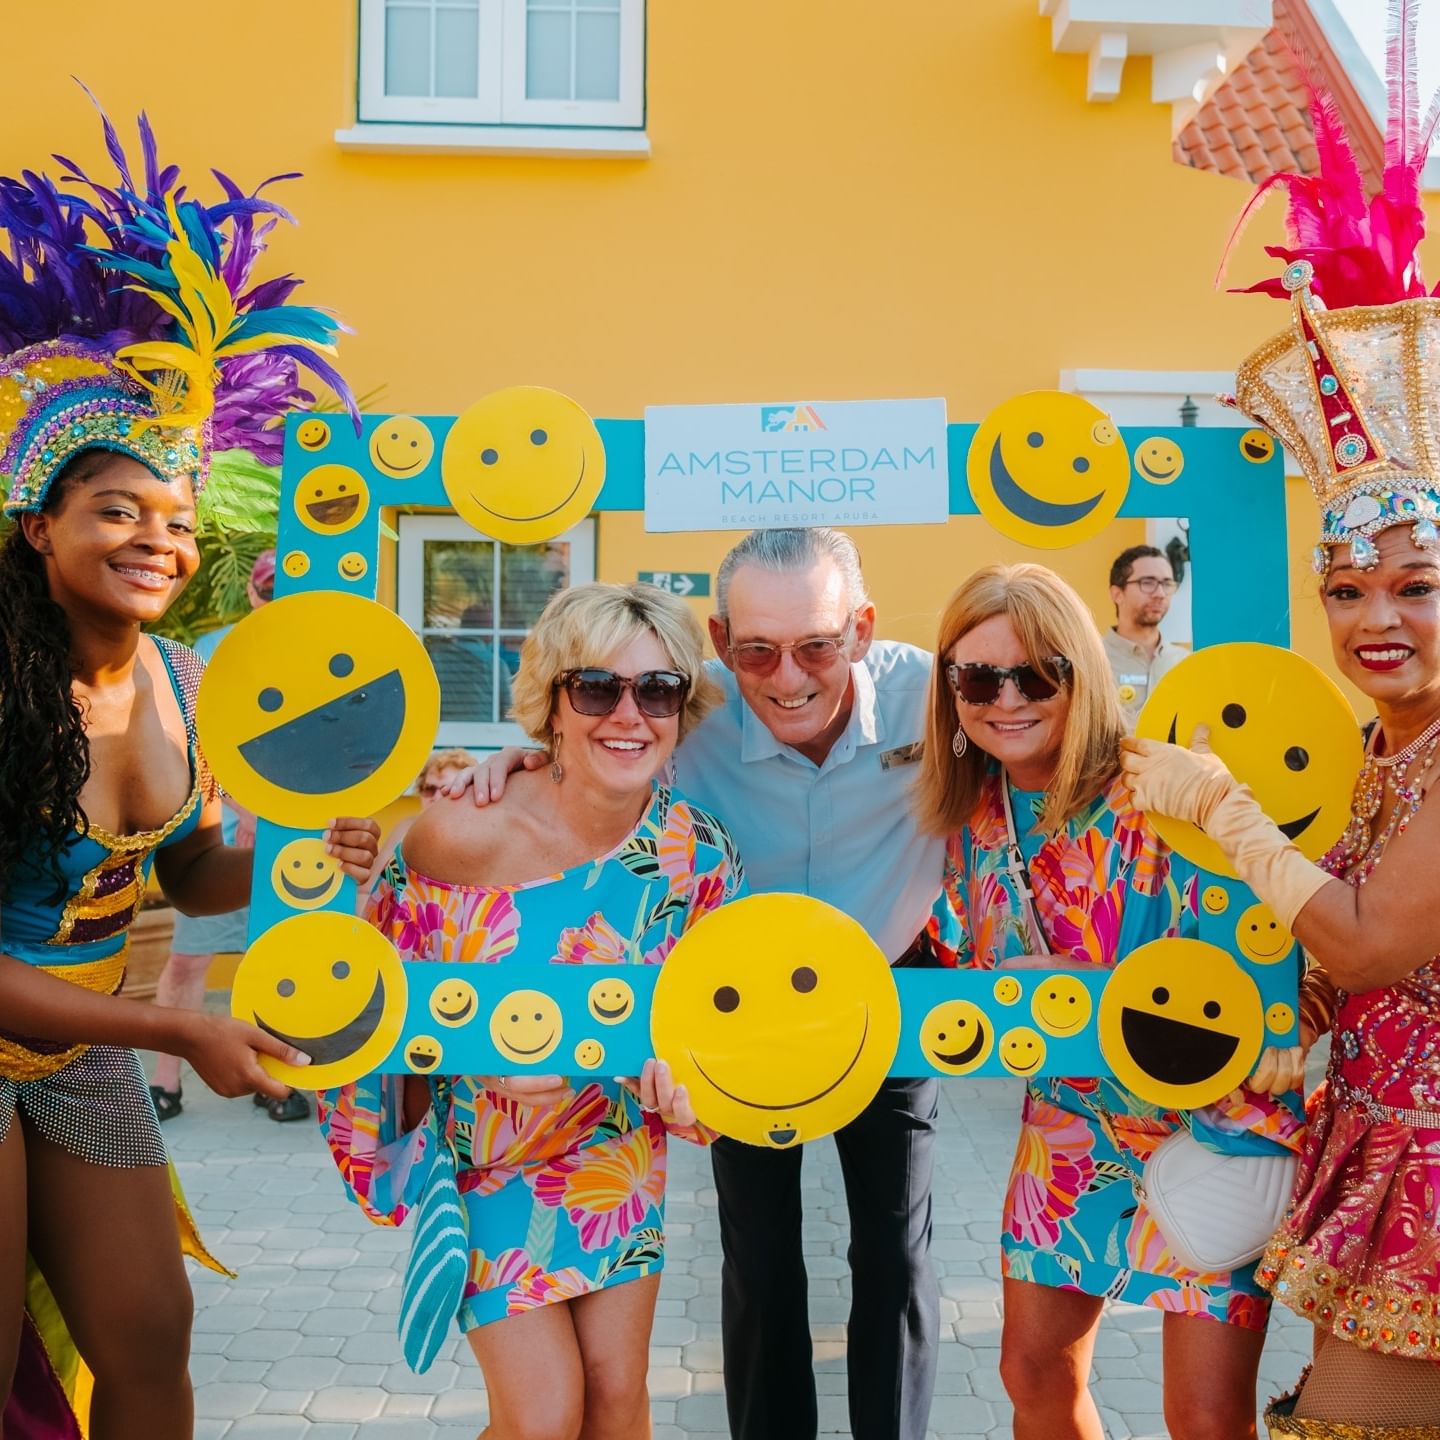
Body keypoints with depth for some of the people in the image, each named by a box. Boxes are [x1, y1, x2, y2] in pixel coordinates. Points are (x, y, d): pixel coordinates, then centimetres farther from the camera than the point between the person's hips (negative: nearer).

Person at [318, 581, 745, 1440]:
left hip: (616, 1143, 3)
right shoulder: (465, 834, -26)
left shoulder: (700, 855, -16)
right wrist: (484, 1060, -21)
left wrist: (685, 1084, -21)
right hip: (481, 1150, -3)